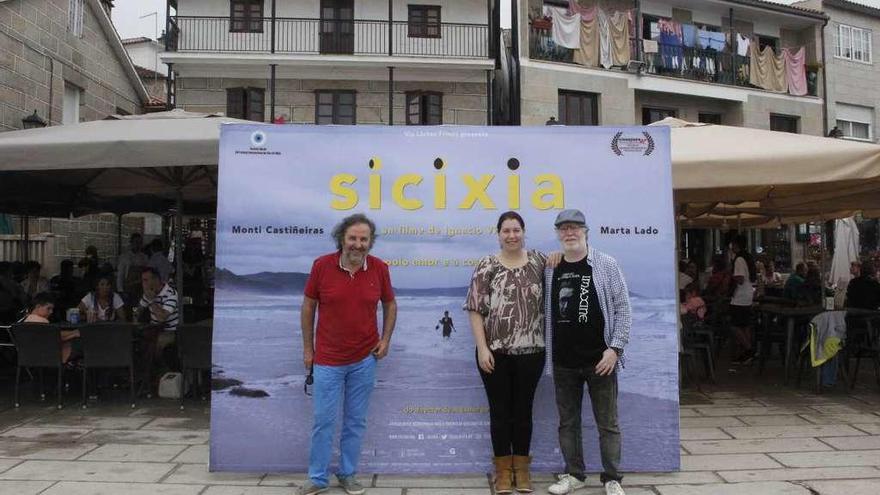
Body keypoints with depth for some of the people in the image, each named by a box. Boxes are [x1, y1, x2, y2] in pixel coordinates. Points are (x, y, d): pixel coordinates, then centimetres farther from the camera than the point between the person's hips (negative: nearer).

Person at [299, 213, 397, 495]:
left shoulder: (379, 268, -6)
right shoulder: (322, 265, -10)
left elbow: (390, 304, 10)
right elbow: (308, 307, 1)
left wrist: (386, 339, 0)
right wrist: (307, 348, 2)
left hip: (365, 359, 1)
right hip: (327, 359, -1)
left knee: (356, 421, 11)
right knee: (323, 421, 6)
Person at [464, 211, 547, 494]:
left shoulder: (539, 262, 5)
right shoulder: (487, 266, -2)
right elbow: (475, 310, -4)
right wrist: (482, 348, -11)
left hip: (530, 352, 2)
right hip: (495, 352, -1)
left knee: (523, 409, 11)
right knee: (500, 410, 8)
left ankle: (522, 467, 25)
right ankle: (503, 468, 22)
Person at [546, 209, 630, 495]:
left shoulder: (606, 264, -3)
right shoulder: (550, 269, 5)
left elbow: (622, 308, -4)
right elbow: (545, 311, 10)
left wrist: (615, 347, -11)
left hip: (600, 359, -3)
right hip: (563, 362, 3)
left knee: (607, 423, 6)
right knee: (567, 422, 12)